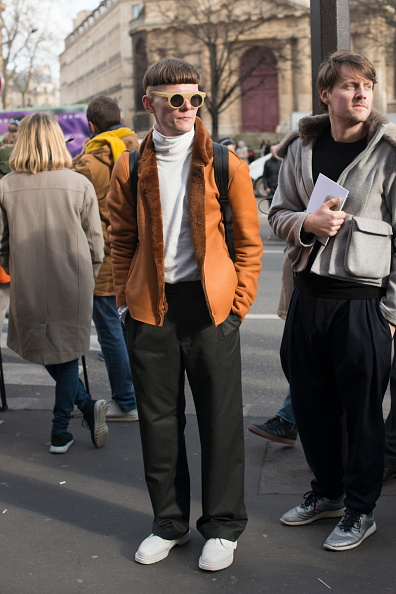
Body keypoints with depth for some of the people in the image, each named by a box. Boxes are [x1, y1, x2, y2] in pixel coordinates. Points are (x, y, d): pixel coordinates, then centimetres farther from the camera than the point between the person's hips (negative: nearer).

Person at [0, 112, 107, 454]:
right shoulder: (80, 185, -6)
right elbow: (95, 246, -2)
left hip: (29, 289, 0)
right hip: (72, 288, 0)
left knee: (45, 351, 16)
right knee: (67, 354, 13)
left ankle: (87, 406, 5)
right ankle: (60, 431, 13)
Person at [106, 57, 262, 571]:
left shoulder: (226, 164, 0)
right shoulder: (129, 168, 5)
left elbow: (249, 240, 4)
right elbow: (121, 240, 13)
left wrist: (238, 306, -2)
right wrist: (126, 300, 6)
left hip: (210, 305, -2)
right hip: (150, 307, 2)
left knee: (220, 417, 4)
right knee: (158, 418, 9)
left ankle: (222, 526, 20)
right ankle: (170, 523, 26)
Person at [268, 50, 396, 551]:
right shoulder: (301, 149, 7)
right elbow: (278, 215, 13)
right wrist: (308, 223, -10)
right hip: (308, 293, 5)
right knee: (310, 400, 14)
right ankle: (327, 490, 35)